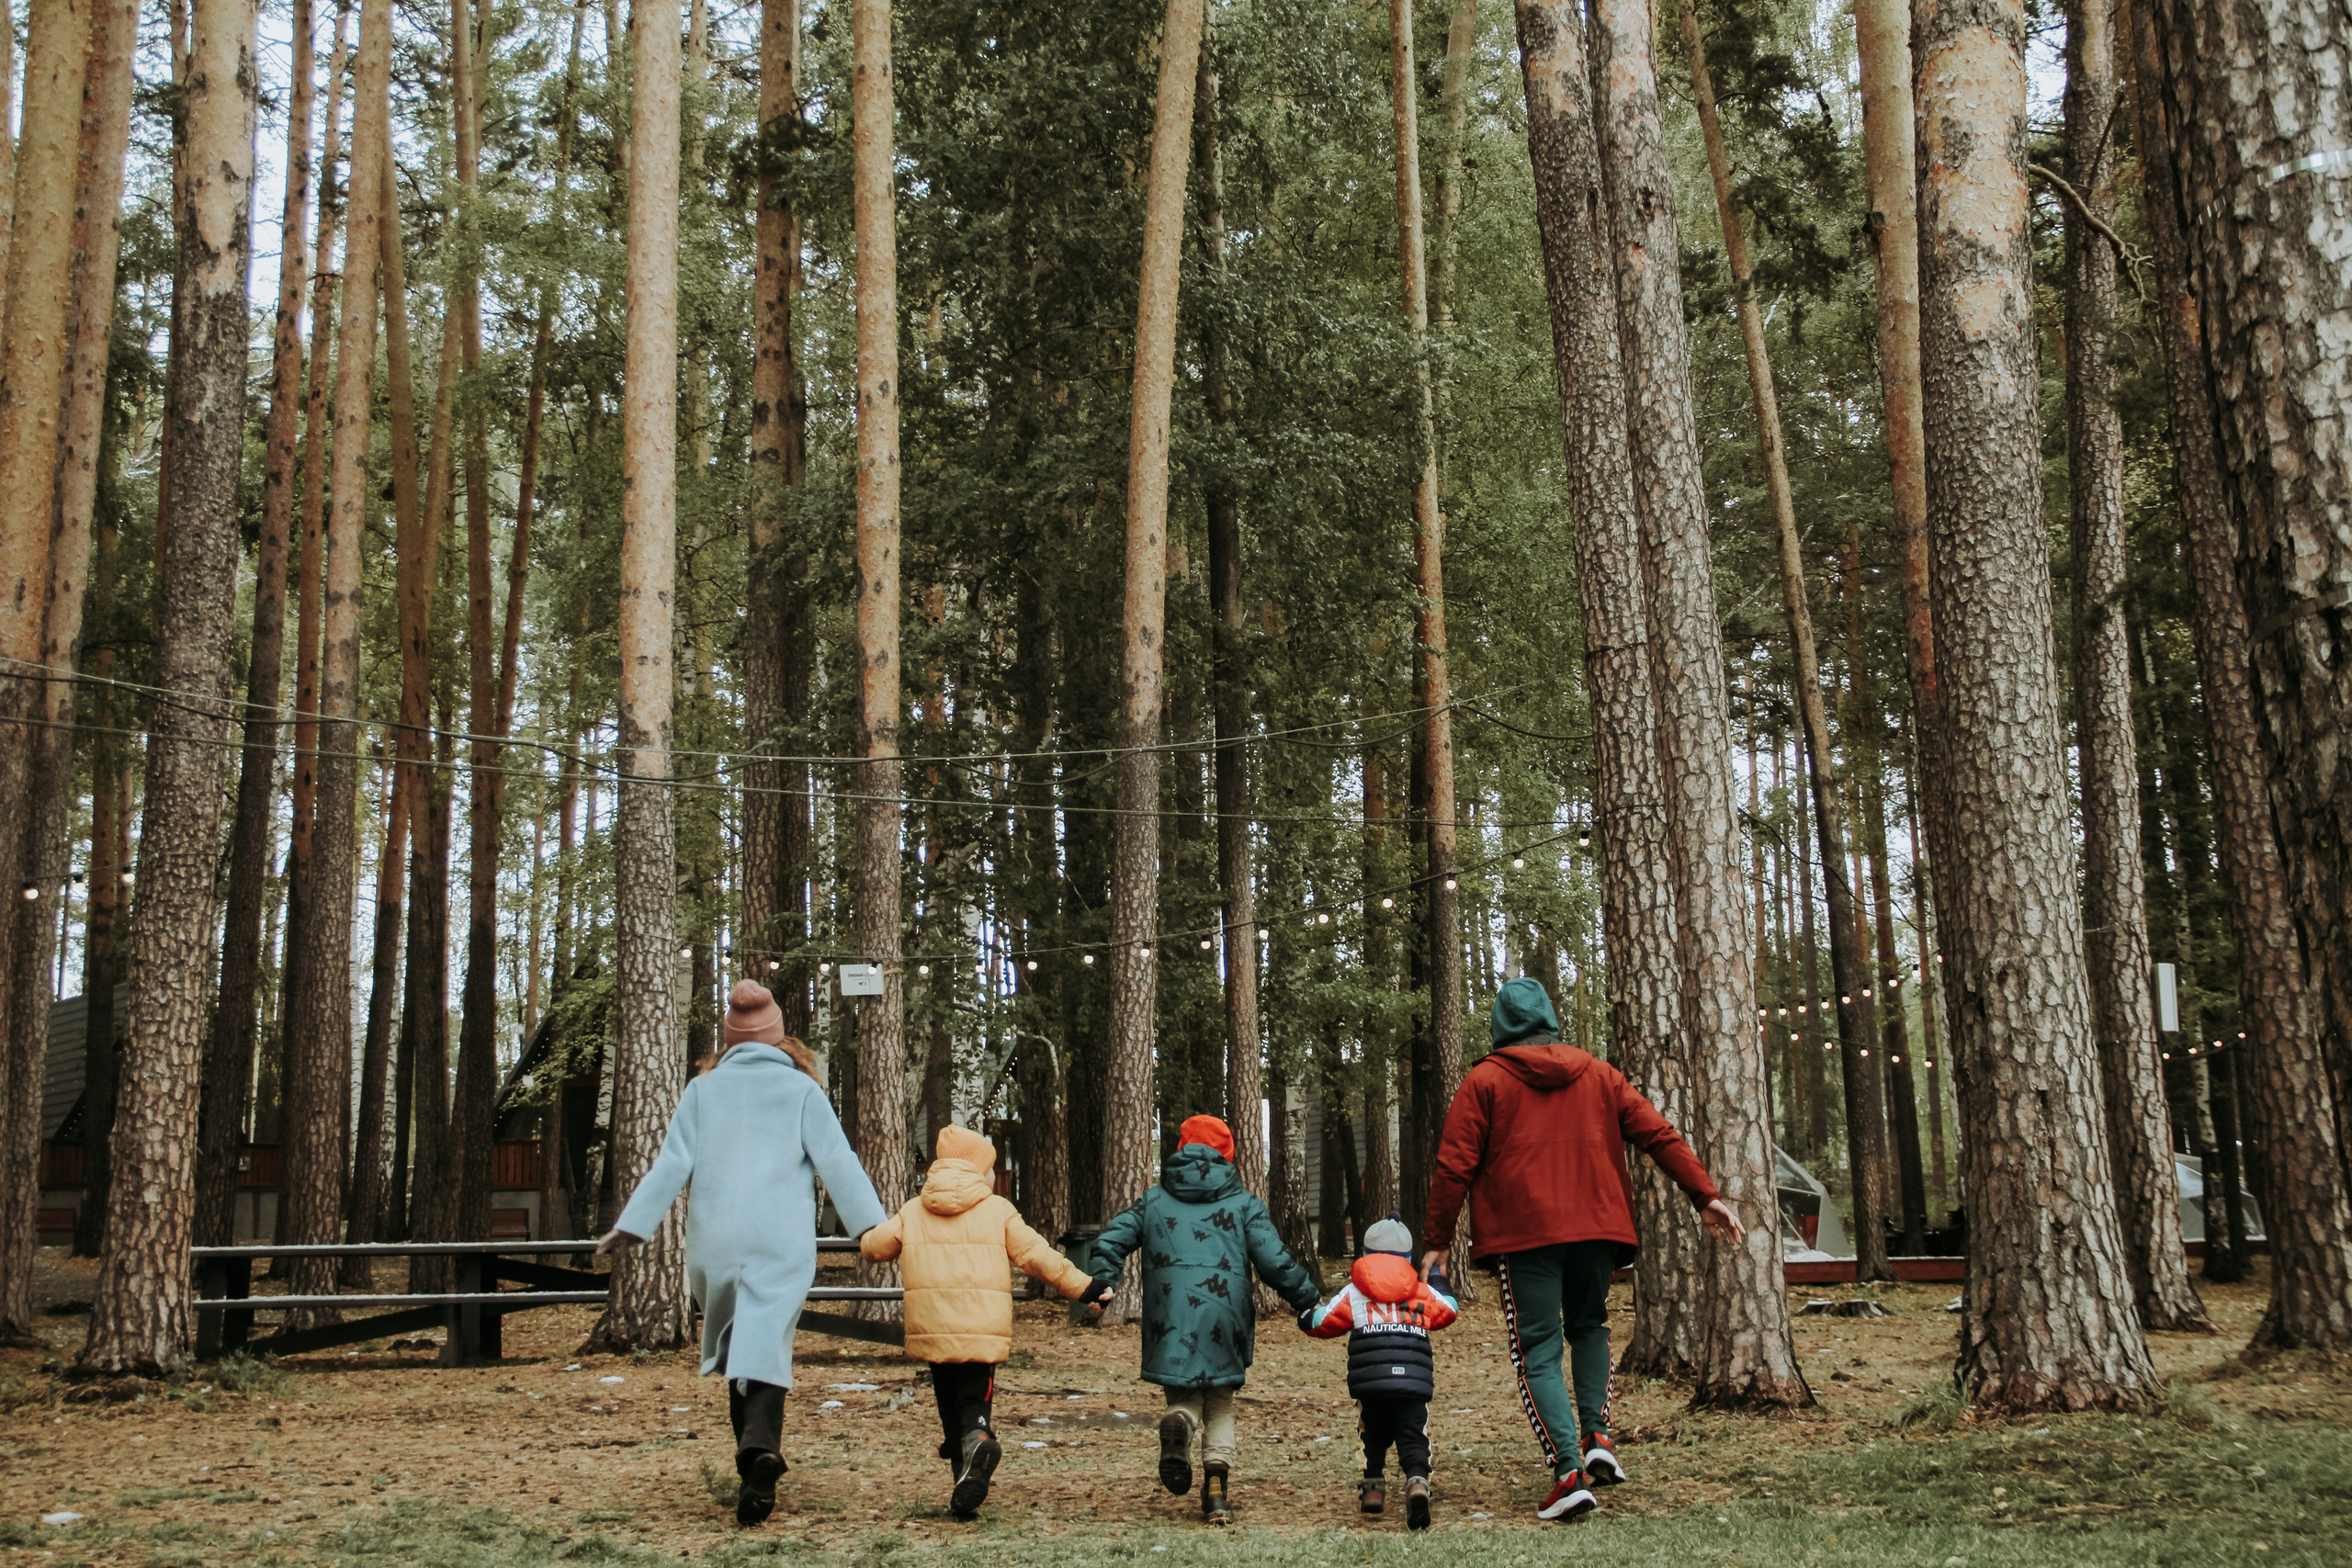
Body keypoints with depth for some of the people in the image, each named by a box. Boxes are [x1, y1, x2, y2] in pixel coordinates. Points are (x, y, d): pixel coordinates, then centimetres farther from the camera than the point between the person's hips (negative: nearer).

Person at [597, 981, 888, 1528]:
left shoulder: (704, 1089, 10)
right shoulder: (801, 1088, 6)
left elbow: (672, 1163, 5)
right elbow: (836, 1160, -1)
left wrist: (631, 1226, 8)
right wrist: (872, 1225, -1)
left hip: (715, 1238, 2)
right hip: (781, 1240, -2)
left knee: (734, 1337, 17)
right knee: (765, 1346, -9)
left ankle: (756, 1449, 14)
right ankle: (760, 1442, -31)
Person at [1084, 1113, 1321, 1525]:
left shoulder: (1154, 1201, 15)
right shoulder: (1244, 1203, 9)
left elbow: (1111, 1240, 5)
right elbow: (1274, 1261, 2)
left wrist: (1099, 1284, 10)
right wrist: (1307, 1299, 12)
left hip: (1170, 1320, 0)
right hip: (1224, 1320, 0)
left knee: (1184, 1396, 11)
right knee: (1220, 1406, 14)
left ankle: (1179, 1419, -25)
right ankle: (1217, 1487, -1)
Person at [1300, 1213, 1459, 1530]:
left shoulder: (1353, 1294, 11)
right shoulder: (1424, 1292, 16)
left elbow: (1316, 1323, 12)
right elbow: (1449, 1310, 35)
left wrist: (1308, 1309, 36)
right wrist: (1438, 1277, 51)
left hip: (1370, 1383, 0)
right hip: (1415, 1382, 1)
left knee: (1373, 1436, 21)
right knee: (1413, 1440, 2)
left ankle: (1373, 1488, 18)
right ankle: (1417, 1482, -22)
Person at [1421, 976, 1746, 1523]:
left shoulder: (1484, 1081, 3)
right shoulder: (1598, 1074, 14)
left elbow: (1454, 1167, -2)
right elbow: (1660, 1136, 8)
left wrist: (1436, 1243, 3)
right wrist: (1705, 1195, 7)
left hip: (1524, 1232, -3)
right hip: (1596, 1225, 4)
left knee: (1537, 1351, 1)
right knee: (1589, 1326, 25)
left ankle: (1569, 1469, -13)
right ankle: (1597, 1434, 8)